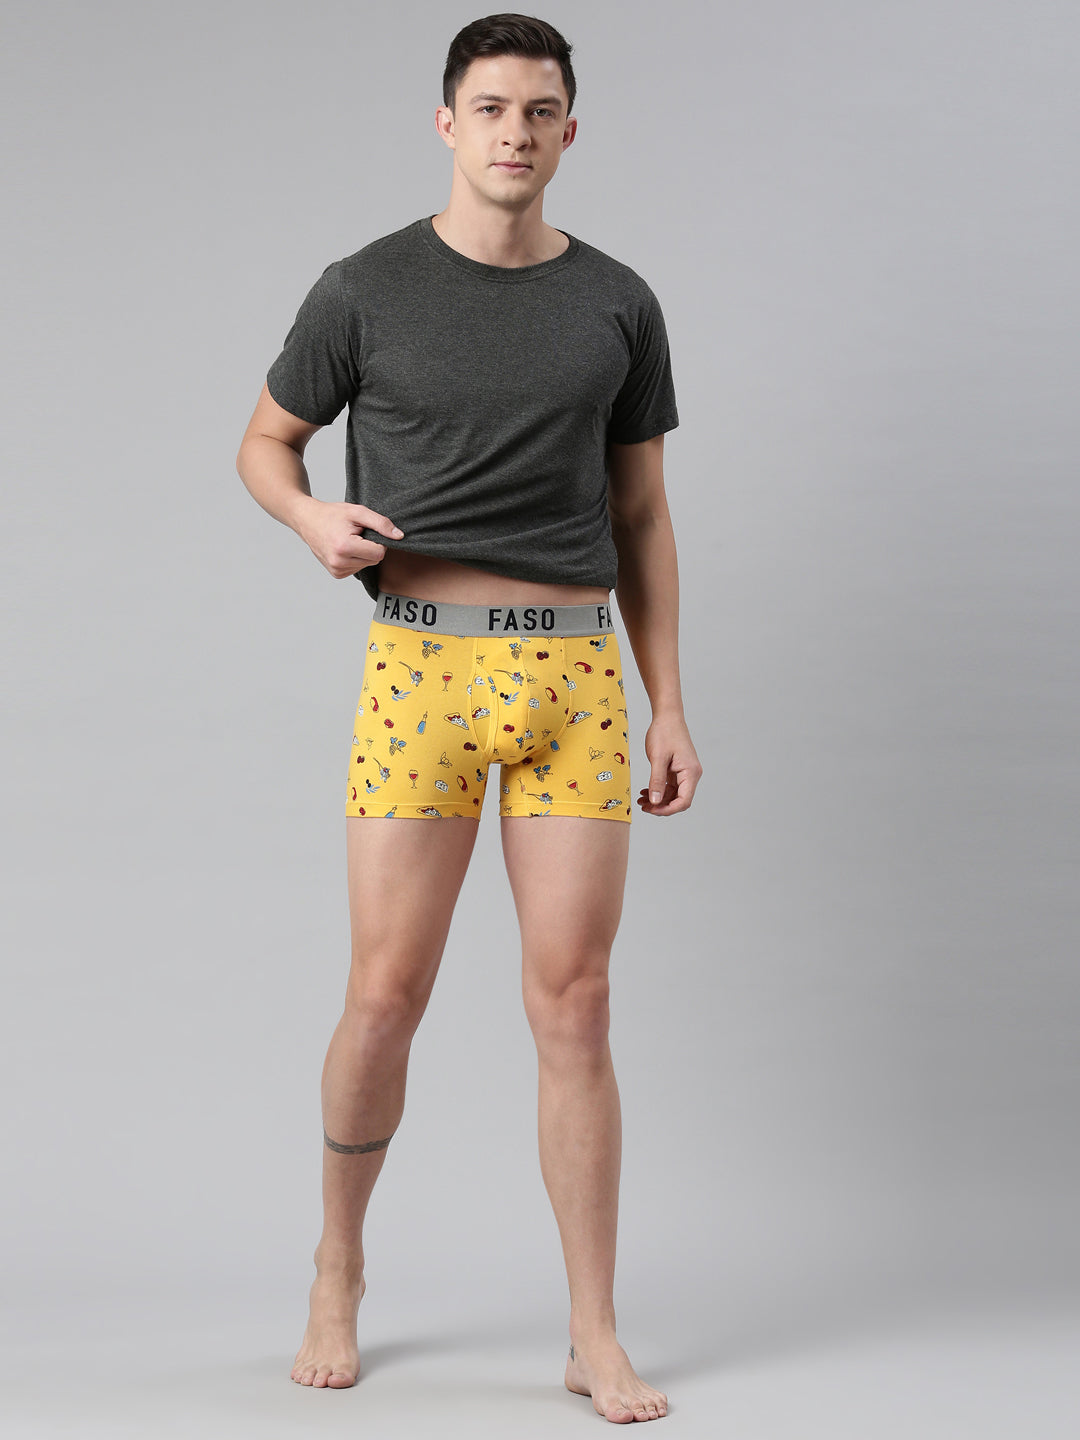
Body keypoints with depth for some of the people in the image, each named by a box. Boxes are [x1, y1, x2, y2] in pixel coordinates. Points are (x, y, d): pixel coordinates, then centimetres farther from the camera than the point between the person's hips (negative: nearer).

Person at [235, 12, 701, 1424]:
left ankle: (596, 1338, 9)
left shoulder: (618, 303, 10)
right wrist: (316, 519, -10)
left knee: (573, 1006, 1)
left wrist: (671, 709, 8)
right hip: (421, 669, -1)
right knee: (386, 998, -1)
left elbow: (641, 519, 14)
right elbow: (265, 441, 15)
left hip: (576, 675, 2)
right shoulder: (368, 290, 3)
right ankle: (338, 1269, 25)